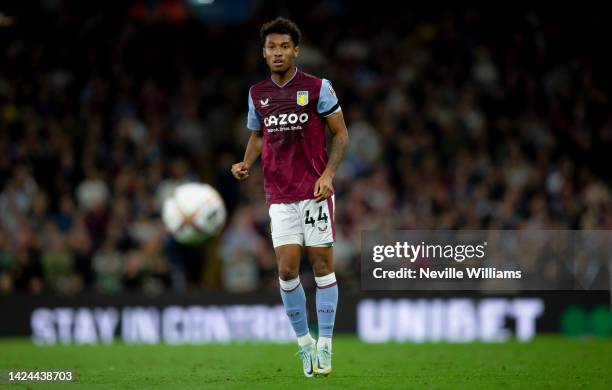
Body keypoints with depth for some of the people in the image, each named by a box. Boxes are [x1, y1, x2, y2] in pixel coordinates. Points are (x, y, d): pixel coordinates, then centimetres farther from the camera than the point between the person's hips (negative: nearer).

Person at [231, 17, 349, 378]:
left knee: (322, 264, -2)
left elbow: (341, 133, 0)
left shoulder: (317, 88, -4)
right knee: (287, 269, -6)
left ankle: (325, 345, 6)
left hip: (315, 192, -3)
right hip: (279, 196, 3)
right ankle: (304, 342, 10)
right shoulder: (257, 94, 9)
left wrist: (328, 173, -13)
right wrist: (247, 164, 2)